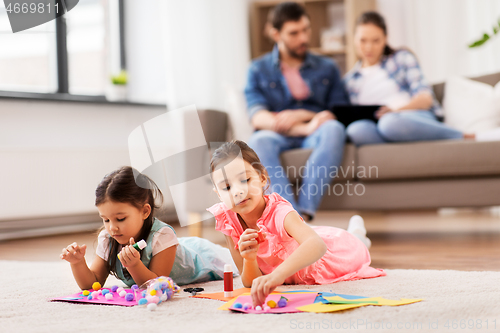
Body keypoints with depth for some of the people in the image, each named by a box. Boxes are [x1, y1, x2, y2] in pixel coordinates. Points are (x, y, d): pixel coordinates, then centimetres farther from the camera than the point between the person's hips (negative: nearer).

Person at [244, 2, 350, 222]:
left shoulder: (327, 68, 19)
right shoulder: (259, 69, 13)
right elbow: (257, 118, -3)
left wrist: (303, 115, -10)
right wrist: (306, 128, -17)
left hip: (314, 138, 1)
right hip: (277, 137, -1)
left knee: (334, 129, -34)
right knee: (258, 142, -36)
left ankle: (304, 211, -44)